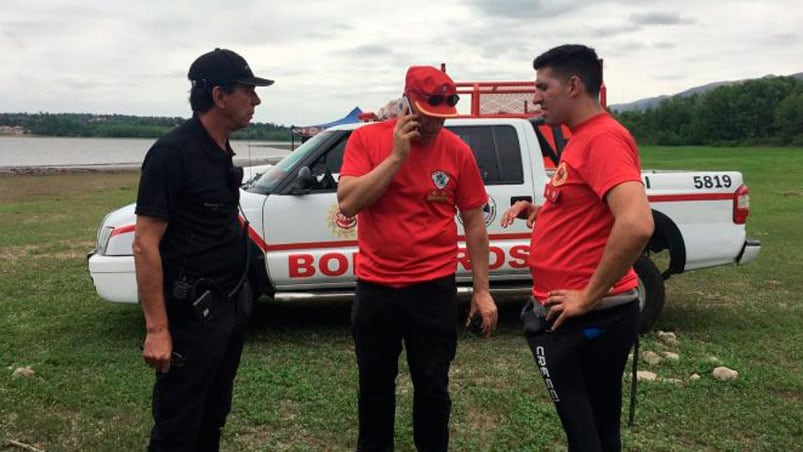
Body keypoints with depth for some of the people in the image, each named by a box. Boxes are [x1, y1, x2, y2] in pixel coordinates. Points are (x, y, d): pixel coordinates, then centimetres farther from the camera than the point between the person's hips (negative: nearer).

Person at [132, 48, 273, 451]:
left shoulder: (222, 152, 9)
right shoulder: (173, 152, -17)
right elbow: (145, 244, -20)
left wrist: (238, 297, 15)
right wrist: (157, 330, -23)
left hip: (229, 307, 8)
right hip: (190, 314, -8)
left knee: (212, 419, 21)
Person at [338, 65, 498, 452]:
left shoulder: (457, 151, -4)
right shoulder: (367, 138, -4)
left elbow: (474, 222, 2)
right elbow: (347, 203, -16)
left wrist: (482, 290, 2)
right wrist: (397, 156, -20)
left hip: (434, 289, 0)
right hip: (374, 288, 1)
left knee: (432, 388, 12)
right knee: (375, 385, 17)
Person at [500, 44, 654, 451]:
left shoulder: (604, 137, -18)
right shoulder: (582, 138, 14)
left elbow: (636, 225, -32)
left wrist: (588, 296, -23)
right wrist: (539, 210, 9)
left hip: (585, 317, -9)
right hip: (571, 313, 9)